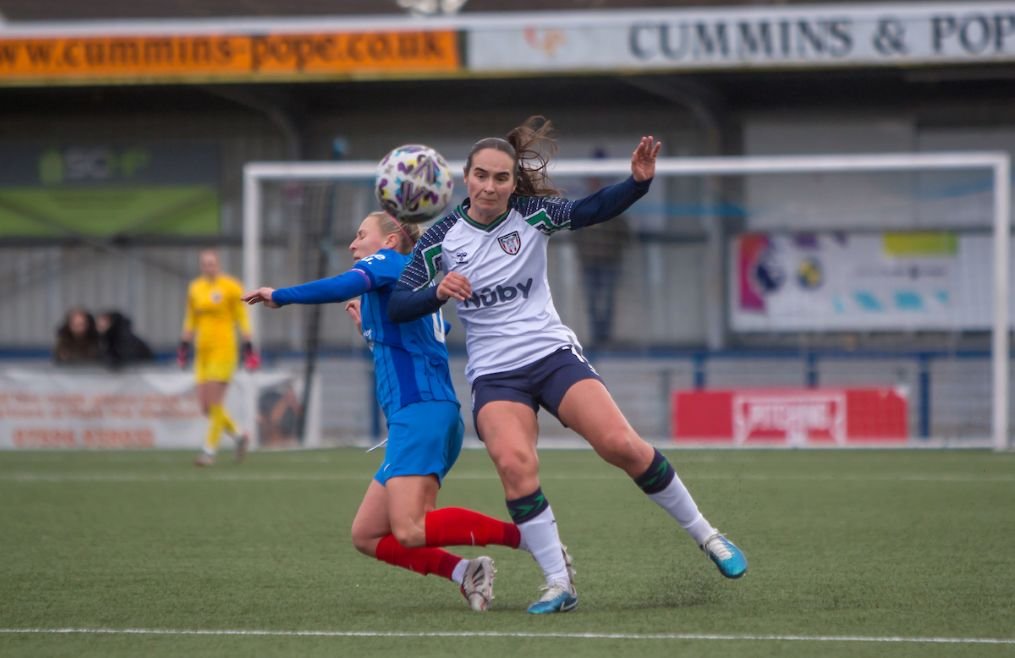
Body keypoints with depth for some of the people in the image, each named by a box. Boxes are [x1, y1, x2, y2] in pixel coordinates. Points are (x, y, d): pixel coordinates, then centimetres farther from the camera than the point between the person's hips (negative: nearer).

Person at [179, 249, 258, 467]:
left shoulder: (230, 287, -5)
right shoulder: (195, 288, 11)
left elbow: (241, 317, -3)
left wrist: (248, 345, -8)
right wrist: (184, 345, 15)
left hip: (223, 348, -6)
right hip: (203, 350, 6)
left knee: (214, 402, -11)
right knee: (205, 406, 1)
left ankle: (209, 451, -3)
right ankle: (238, 435, 22)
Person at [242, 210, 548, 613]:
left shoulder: (389, 262, 2)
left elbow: (346, 286, -19)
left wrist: (279, 296, -10)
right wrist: (368, 328, 35)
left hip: (420, 411, -10)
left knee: (409, 531, -24)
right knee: (366, 536, 4)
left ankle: (527, 536, -21)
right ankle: (462, 572, -11)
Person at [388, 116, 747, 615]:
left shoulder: (532, 215, -1)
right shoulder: (440, 240, -2)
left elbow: (593, 210, -9)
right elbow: (397, 307, -3)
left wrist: (638, 181, -26)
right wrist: (438, 292, -23)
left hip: (553, 354, 0)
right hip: (494, 375, 0)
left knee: (620, 445, -15)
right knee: (514, 462, -27)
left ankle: (705, 536, 3)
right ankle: (558, 583, -18)